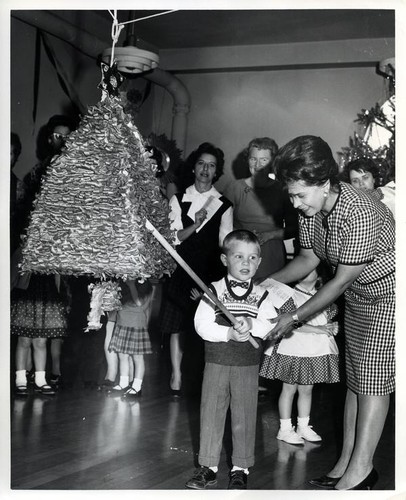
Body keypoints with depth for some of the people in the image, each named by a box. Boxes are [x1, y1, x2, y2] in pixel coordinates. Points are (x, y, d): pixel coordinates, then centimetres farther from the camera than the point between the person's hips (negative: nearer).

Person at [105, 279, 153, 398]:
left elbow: (139, 302, -17)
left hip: (137, 326, -6)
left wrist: (132, 284, -13)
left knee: (137, 357, -1)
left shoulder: (145, 286, -4)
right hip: (121, 325, 6)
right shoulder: (124, 285, 9)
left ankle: (137, 387, 4)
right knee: (122, 356, 10)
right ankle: (123, 384, 20)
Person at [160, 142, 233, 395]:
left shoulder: (224, 206, 4)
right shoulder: (178, 200, 6)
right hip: (181, 269, 1)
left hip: (210, 272, -1)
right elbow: (174, 237, -2)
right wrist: (196, 225, -18)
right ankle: (176, 377, 12)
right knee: (177, 324, 3)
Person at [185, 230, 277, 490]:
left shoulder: (262, 295, 1)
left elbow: (272, 327, -8)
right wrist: (229, 333, -21)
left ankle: (240, 468, 19)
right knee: (211, 413, 7)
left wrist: (252, 324, -25)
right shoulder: (214, 291, -3)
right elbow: (201, 324, -10)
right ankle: (208, 465, 20)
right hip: (216, 363, 0)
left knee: (244, 417, 6)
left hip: (248, 366, 0)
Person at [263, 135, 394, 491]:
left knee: (373, 381, -7)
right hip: (358, 296, 8)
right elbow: (309, 259, 6)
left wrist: (295, 318, -22)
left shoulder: (359, 213, -33)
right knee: (355, 378, 10)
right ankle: (347, 461, 16)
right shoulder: (310, 209, -9)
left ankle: (361, 468, 1)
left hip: (388, 292, -8)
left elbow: (341, 281, -27)